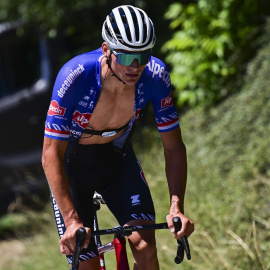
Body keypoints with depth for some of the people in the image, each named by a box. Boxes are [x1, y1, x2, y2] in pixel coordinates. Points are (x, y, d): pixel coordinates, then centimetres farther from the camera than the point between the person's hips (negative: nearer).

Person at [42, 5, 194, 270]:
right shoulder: (75, 76, -34)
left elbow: (173, 147, -16)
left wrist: (176, 206, -30)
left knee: (145, 245, -17)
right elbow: (51, 154, -30)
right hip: (71, 162, -2)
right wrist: (72, 221, -37)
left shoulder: (155, 75, -25)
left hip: (117, 158, 2)